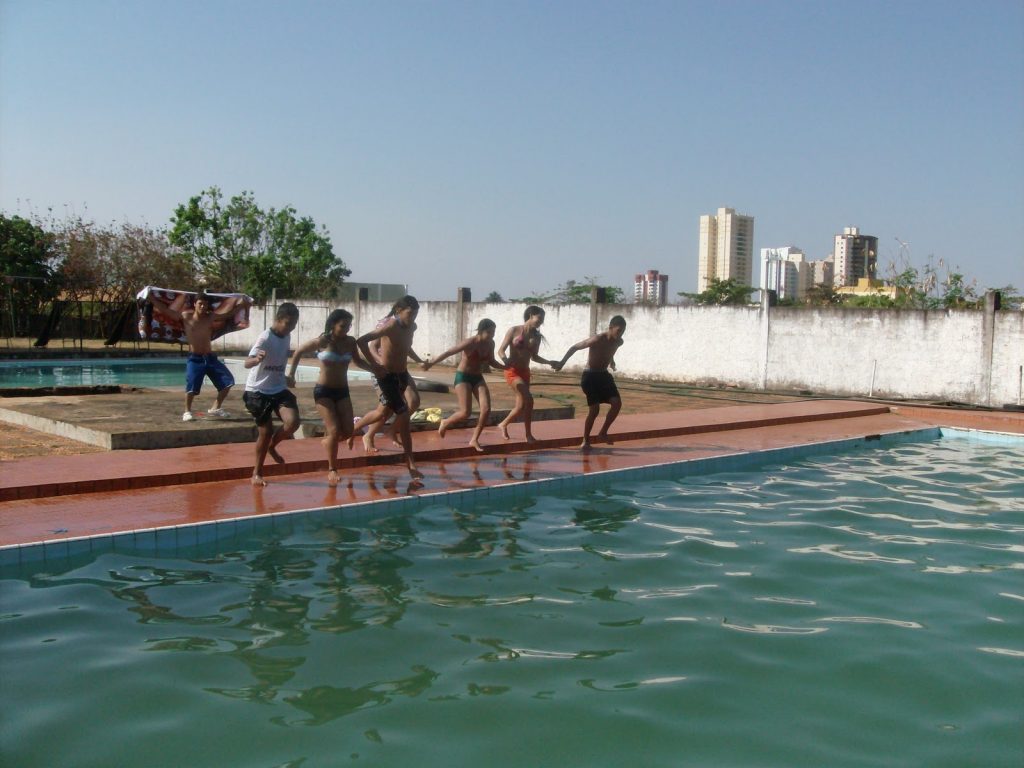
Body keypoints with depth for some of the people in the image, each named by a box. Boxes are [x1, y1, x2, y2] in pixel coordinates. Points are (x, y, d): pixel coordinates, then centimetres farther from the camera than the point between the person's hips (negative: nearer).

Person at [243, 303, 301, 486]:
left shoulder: (287, 336, 3)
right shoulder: (266, 338, -19)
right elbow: (247, 363, -32)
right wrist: (257, 359, -53)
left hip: (279, 389, 5)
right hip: (258, 391, -5)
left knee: (293, 422, -16)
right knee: (266, 431, -2)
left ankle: (272, 445, 15)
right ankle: (257, 473, 18)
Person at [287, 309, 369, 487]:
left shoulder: (350, 342, 0)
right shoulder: (321, 342, -9)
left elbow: (358, 361, 14)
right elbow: (298, 353, 5)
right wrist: (291, 374, 4)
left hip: (342, 391, 4)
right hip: (323, 390, -4)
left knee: (348, 432, -3)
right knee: (334, 430, -13)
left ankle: (328, 441, 32)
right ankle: (332, 470, 2)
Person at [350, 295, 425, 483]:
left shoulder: (411, 327, 3)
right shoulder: (390, 327, -21)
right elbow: (361, 341, -28)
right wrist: (373, 364, -23)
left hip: (402, 374, 8)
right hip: (387, 375, -8)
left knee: (384, 413, 24)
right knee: (403, 416, -11)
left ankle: (353, 428, 50)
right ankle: (411, 464, -6)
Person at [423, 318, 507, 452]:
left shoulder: (490, 344, -2)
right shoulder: (470, 343, -21)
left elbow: (491, 362, 15)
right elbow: (448, 352, -24)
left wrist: (505, 366, -2)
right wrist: (431, 363, -32)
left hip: (477, 378, 6)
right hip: (463, 377, -6)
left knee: (486, 409, -9)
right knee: (466, 412, -15)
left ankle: (474, 440, 4)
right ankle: (445, 423, 16)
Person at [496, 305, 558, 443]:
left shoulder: (537, 336, 6)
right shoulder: (514, 330, -7)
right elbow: (501, 351, -8)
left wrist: (550, 362, 1)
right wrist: (505, 360, -29)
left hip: (525, 372, 6)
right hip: (512, 371, -6)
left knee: (521, 405, 6)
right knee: (528, 400, -19)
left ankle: (504, 425, 24)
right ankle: (528, 435, -8)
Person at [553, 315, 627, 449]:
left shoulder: (619, 342, -3)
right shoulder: (597, 340, -24)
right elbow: (574, 347, -13)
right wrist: (561, 363, -10)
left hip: (604, 375, 6)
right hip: (590, 376, -6)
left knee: (617, 403, -10)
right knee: (594, 409, -13)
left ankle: (603, 433, 5)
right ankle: (585, 441, 2)